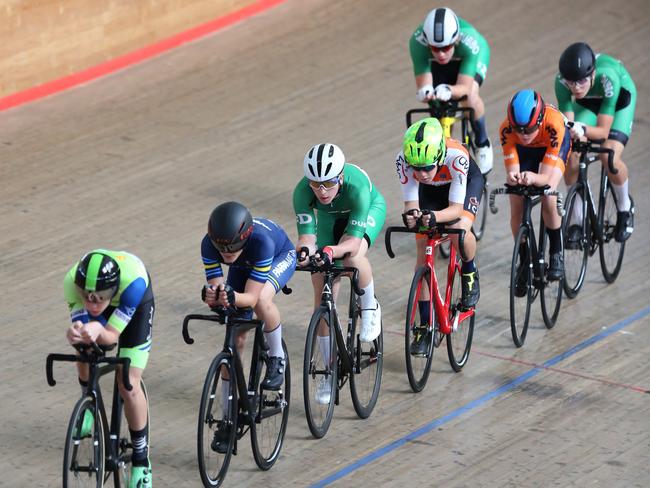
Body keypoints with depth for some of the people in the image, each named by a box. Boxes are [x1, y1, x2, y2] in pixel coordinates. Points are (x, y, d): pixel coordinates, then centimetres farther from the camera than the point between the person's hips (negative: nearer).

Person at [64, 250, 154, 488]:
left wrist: (98, 330, -61)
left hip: (134, 305, -3)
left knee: (128, 386, -12)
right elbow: (80, 324, -35)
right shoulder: (72, 282, -39)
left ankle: (141, 461, 3)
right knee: (84, 355, -12)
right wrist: (76, 334, -58)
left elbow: (112, 335, -39)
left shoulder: (133, 280, -46)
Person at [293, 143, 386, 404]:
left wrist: (331, 251, -65)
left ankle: (370, 308, -7)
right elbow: (307, 233, -37)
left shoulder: (357, 186, -42)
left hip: (369, 210, -3)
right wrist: (304, 249, -60)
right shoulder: (302, 191, -35)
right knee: (322, 295, -3)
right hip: (330, 217, 3)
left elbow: (353, 240, -45)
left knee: (353, 256, -37)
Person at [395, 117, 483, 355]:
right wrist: (410, 214, -55)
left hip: (467, 182, -3)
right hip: (431, 190, 3)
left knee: (460, 229, -32)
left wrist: (434, 217, -61)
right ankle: (425, 326, 2)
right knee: (423, 253, -8)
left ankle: (470, 273, 2)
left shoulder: (456, 156, -42)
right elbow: (410, 202, -32)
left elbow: (456, 208, -41)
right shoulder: (404, 159, -34)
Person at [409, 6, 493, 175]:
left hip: (470, 58, -2)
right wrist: (425, 92, -61)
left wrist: (448, 91, -68)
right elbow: (422, 84, -37)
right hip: (438, 67, 2)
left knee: (470, 97, -30)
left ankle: (482, 143, -4)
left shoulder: (469, 41, -44)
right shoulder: (417, 41, -39)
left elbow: (465, 87, -45)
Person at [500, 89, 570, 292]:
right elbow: (511, 170, -33)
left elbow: (546, 177, -42)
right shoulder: (507, 129, -36)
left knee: (548, 197, -27)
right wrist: (513, 177, -57)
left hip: (554, 145, -2)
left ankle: (557, 252, -5)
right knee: (517, 207, -10)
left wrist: (532, 178, -64)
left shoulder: (553, 124, -42)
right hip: (524, 151, 2)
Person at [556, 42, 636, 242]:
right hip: (588, 103, 3)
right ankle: (576, 221, -1)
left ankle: (625, 208, 5)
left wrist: (583, 130, -58)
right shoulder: (562, 81, -34)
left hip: (619, 100, -3)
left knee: (610, 158, -25)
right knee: (570, 155, -19)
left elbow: (603, 131, -39)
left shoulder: (607, 76, -43)